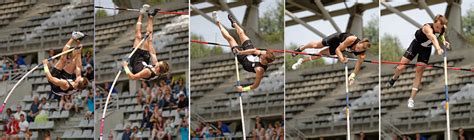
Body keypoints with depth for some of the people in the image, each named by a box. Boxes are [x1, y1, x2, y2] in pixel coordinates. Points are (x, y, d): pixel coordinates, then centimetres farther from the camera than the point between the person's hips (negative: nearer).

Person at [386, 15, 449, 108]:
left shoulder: (443, 29, -18)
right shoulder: (428, 28, -38)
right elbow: (433, 38, -59)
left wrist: (444, 41, -13)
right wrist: (438, 48, -77)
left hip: (426, 49, 4)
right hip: (416, 44, -4)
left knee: (419, 71, -3)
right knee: (401, 67, -3)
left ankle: (412, 99, 4)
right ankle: (394, 78, 35)